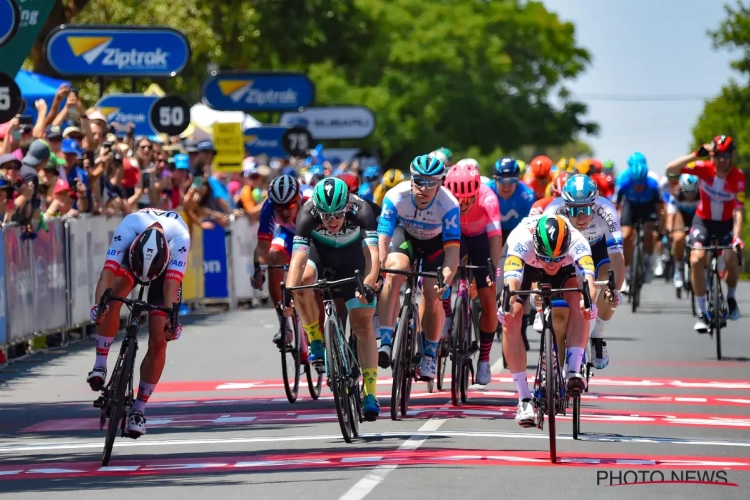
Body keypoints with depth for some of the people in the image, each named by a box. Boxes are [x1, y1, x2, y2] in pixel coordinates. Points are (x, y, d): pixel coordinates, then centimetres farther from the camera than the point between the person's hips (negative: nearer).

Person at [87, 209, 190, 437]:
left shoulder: (180, 238, -41)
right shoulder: (127, 229, -39)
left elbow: (171, 285, -44)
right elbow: (107, 272, -45)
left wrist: (170, 318, -59)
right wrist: (99, 304, -61)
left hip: (166, 268, 0)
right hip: (132, 256, 0)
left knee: (158, 340, -9)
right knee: (114, 296, -34)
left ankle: (138, 409, 2)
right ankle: (100, 364, -22)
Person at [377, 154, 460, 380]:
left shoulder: (449, 205, -34)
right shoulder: (396, 197, -33)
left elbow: (452, 248, -37)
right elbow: (382, 237, -35)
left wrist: (446, 280, -53)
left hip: (436, 241, 0)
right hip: (405, 234, 0)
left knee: (432, 295, -14)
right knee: (394, 273, -29)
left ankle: (430, 353, 10)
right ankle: (385, 342, -27)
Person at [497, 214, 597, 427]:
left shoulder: (576, 242, -39)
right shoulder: (522, 239, -42)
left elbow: (588, 276, -52)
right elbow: (512, 282, -53)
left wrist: (589, 301, -72)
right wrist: (506, 305, -73)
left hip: (565, 268, 1)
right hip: (525, 264, -1)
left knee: (578, 303, -29)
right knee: (511, 320, -19)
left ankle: (573, 371, -24)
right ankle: (524, 399, -12)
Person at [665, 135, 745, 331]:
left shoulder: (738, 177, -22)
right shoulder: (705, 168, -19)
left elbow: (738, 210, -25)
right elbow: (671, 169, -28)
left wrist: (737, 237, -37)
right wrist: (697, 154, -35)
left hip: (726, 223, 0)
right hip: (703, 221, 0)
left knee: (732, 261, -19)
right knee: (696, 260, -20)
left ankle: (731, 297, 15)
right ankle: (702, 313, -11)